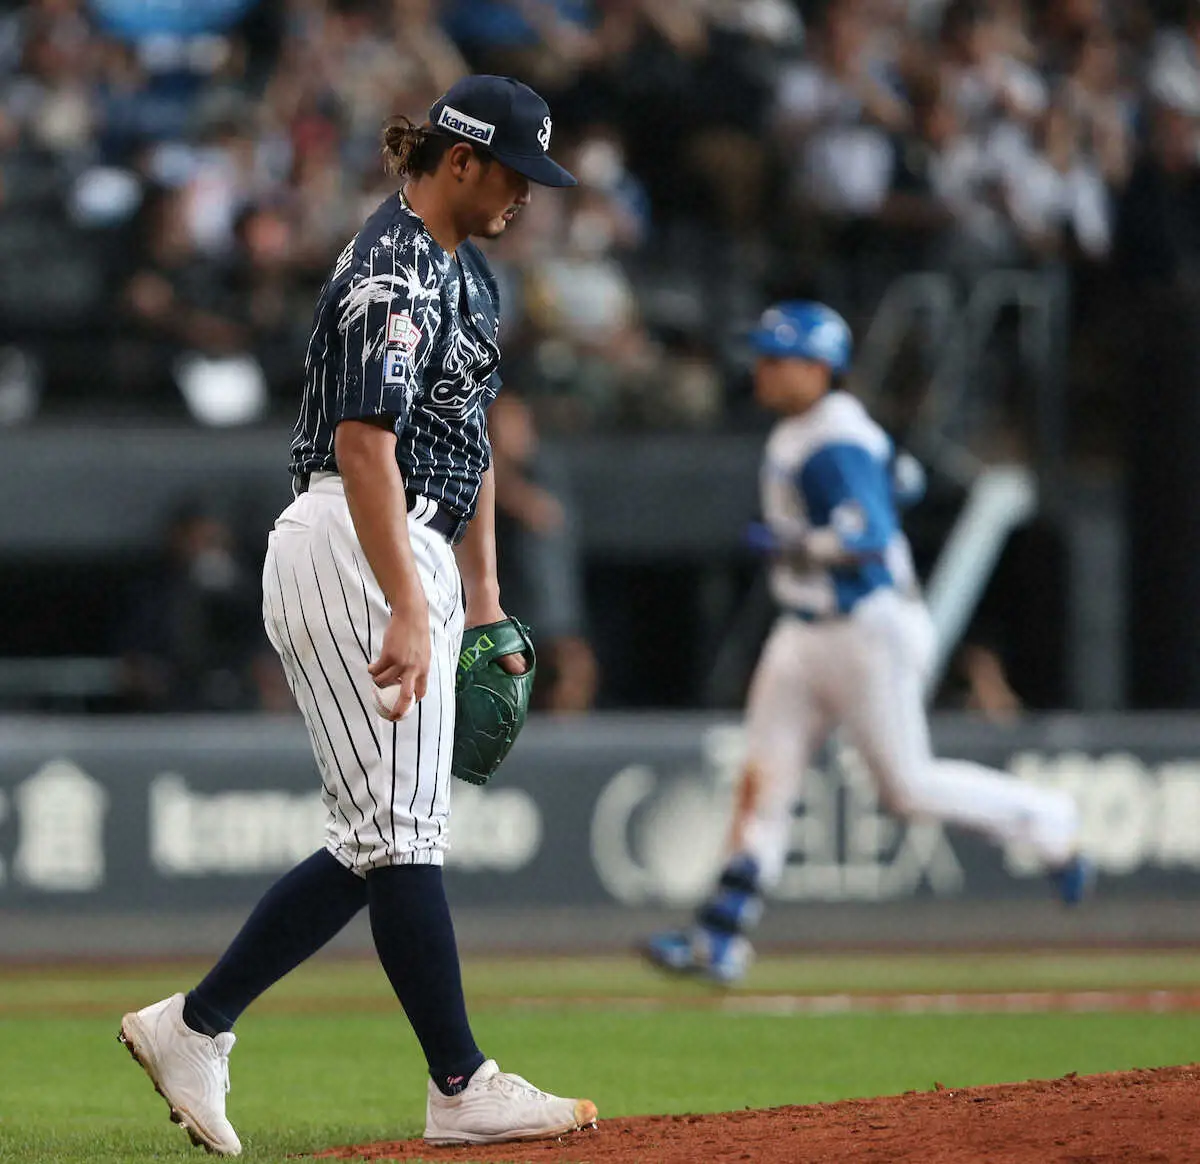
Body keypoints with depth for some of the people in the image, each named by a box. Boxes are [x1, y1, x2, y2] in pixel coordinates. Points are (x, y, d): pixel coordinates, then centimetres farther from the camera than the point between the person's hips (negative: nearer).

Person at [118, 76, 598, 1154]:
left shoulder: (465, 271, 18)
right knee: (403, 829, -7)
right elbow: (364, 443, -24)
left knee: (383, 839, 8)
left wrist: (483, 602, 23)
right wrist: (409, 612, -31)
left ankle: (192, 1027, 11)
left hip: (416, 558, 11)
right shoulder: (393, 274, -14)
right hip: (355, 557, -11)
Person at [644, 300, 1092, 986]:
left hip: (868, 631, -10)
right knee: (766, 780, 3)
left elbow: (866, 540, -31)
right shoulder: (799, 433, 10)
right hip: (805, 637, 10)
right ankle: (720, 941, 1)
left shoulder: (832, 448, -21)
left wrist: (792, 544, -20)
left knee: (909, 786, -3)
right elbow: (897, 478, 24)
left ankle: (1049, 822, 17)